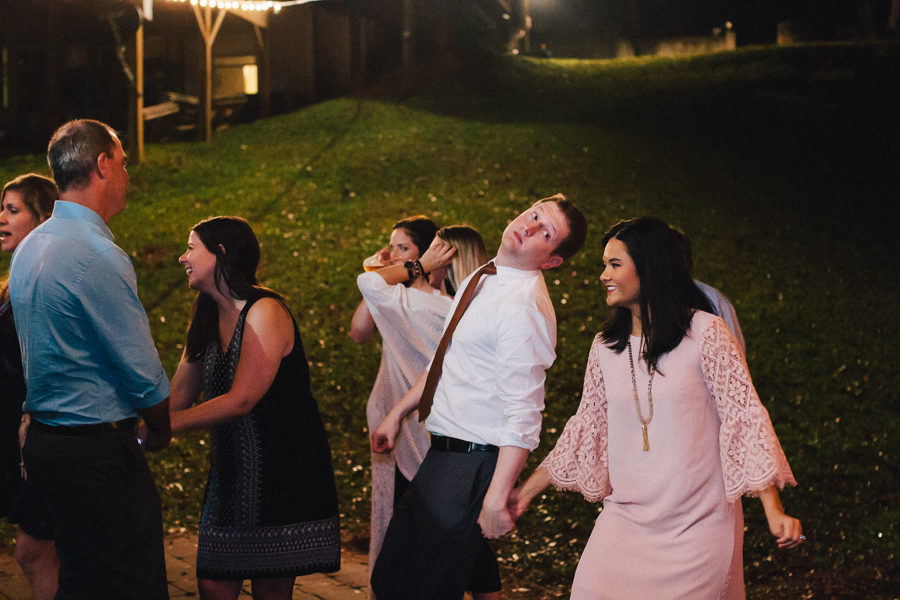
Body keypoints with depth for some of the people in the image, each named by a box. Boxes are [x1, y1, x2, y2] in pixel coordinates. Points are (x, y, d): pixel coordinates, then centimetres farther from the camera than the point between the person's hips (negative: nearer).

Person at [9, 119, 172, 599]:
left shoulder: (29, 248, 11)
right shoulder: (97, 256, -19)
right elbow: (142, 372, -17)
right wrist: (161, 432, 3)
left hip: (44, 439, 10)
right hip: (98, 452, -10)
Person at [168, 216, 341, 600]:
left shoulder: (265, 312, -13)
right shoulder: (207, 320, 13)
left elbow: (241, 400, -21)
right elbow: (178, 396, 11)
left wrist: (163, 424, -24)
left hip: (283, 469, -7)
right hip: (231, 470, 7)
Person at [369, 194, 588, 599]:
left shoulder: (523, 308, -20)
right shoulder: (479, 280, 10)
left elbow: (523, 417, -23)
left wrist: (496, 500, -25)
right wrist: (398, 414, 23)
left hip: (474, 468, -9)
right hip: (439, 457, 9)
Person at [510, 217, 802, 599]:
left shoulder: (706, 334, -7)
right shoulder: (605, 347, 8)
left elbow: (745, 417, -8)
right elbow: (587, 427, 17)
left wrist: (774, 512, -15)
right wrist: (527, 490, 17)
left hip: (699, 523, -4)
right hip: (627, 520, 4)